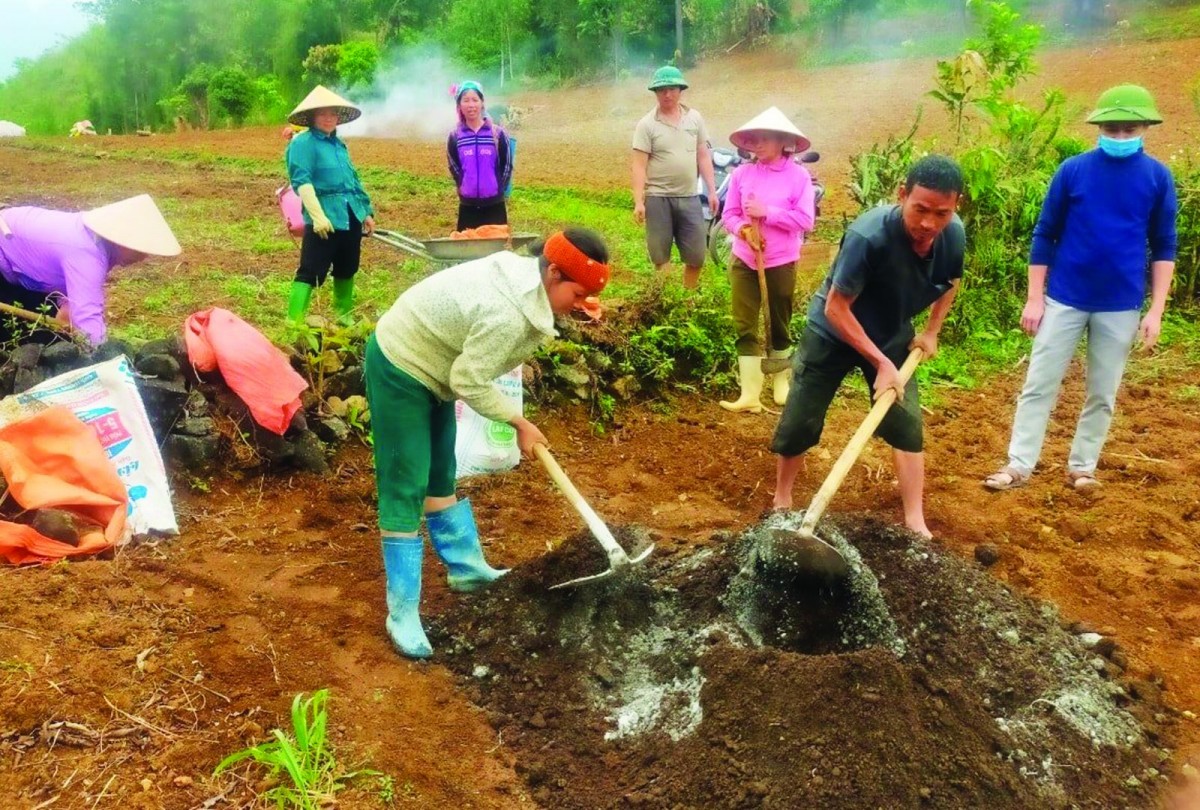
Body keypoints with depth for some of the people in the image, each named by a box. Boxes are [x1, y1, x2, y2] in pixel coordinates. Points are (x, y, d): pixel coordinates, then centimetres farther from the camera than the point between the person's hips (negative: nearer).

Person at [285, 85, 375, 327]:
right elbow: (302, 182, -16)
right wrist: (318, 216, -25)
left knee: (347, 270, 17)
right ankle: (294, 322, -9)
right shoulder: (303, 142, -6)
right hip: (324, 219, -8)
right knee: (311, 272, -10)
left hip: (351, 217, 8)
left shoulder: (339, 144, 18)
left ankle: (344, 316, 32)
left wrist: (367, 212, 20)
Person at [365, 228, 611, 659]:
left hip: (426, 362, 10)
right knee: (405, 488, -7)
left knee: (441, 475, 19)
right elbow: (470, 383, -24)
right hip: (400, 368, -10)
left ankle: (466, 566, 34)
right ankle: (402, 612, 1)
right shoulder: (507, 314, -33)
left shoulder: (524, 276, -5)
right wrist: (519, 422, -13)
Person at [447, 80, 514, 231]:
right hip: (468, 205, 1)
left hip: (494, 204, -1)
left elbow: (507, 166, 2)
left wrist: (497, 189, 1)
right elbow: (454, 168, 9)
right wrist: (465, 189, 5)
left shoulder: (498, 133, -4)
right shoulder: (455, 136, 1)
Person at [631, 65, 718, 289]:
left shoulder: (694, 118, 7)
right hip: (658, 198, -3)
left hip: (689, 197, 3)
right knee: (661, 257, 5)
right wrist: (638, 202, -14)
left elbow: (703, 157, 11)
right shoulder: (647, 124, -4)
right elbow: (639, 166, -7)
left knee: (696, 256, 6)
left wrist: (712, 191, 6)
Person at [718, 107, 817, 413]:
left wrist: (767, 212, -20)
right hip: (743, 261, 2)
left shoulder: (798, 175, -8)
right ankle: (750, 393, 2)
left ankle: (781, 383, 33)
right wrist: (743, 228, -19)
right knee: (744, 326, -2)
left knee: (780, 325, 13)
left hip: (781, 263, -2)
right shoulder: (742, 173, -1)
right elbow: (728, 215, 1)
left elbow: (806, 220, -14)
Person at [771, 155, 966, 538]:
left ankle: (915, 523, 10)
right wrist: (880, 362, -29)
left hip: (893, 335, 5)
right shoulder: (869, 236, -37)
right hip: (834, 333, -4)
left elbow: (950, 283, 7)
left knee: (907, 425, 0)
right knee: (798, 423, 1)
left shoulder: (954, 235, -18)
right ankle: (781, 502, 24)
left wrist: (932, 332, -2)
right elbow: (835, 308, -29)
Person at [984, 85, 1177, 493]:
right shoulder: (1073, 170, -4)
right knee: (1039, 386, 2)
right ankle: (1019, 466, 10)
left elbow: (1163, 247, 3)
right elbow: (1044, 236, 0)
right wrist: (1034, 299, -2)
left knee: (1102, 395, 10)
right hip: (1064, 300, -1)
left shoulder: (1158, 177, -1)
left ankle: (1082, 467, 24)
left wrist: (1156, 311, -2)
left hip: (1121, 306, 1)